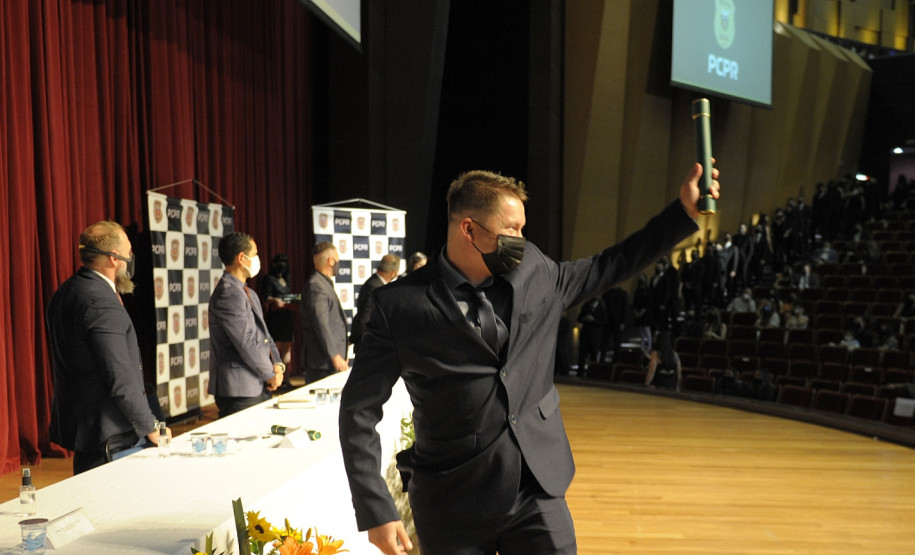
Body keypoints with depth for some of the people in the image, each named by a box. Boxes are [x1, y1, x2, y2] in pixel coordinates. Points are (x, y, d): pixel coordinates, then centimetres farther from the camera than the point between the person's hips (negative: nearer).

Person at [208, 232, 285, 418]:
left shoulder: (249, 294, 16)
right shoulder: (227, 294, -16)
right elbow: (246, 344, -19)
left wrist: (278, 364, 1)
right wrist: (270, 375, -9)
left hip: (259, 387, 9)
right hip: (240, 390, -9)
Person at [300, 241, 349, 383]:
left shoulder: (325, 284, 18)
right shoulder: (315, 286, -14)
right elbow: (321, 324, -20)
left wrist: (339, 353, 22)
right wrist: (335, 356, -20)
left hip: (331, 361, 10)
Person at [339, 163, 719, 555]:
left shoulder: (535, 273, 1)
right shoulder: (399, 305, -12)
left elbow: (609, 267, 14)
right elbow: (360, 409, -8)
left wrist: (685, 211, 10)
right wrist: (376, 511, -13)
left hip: (539, 492, 3)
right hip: (454, 505, -3)